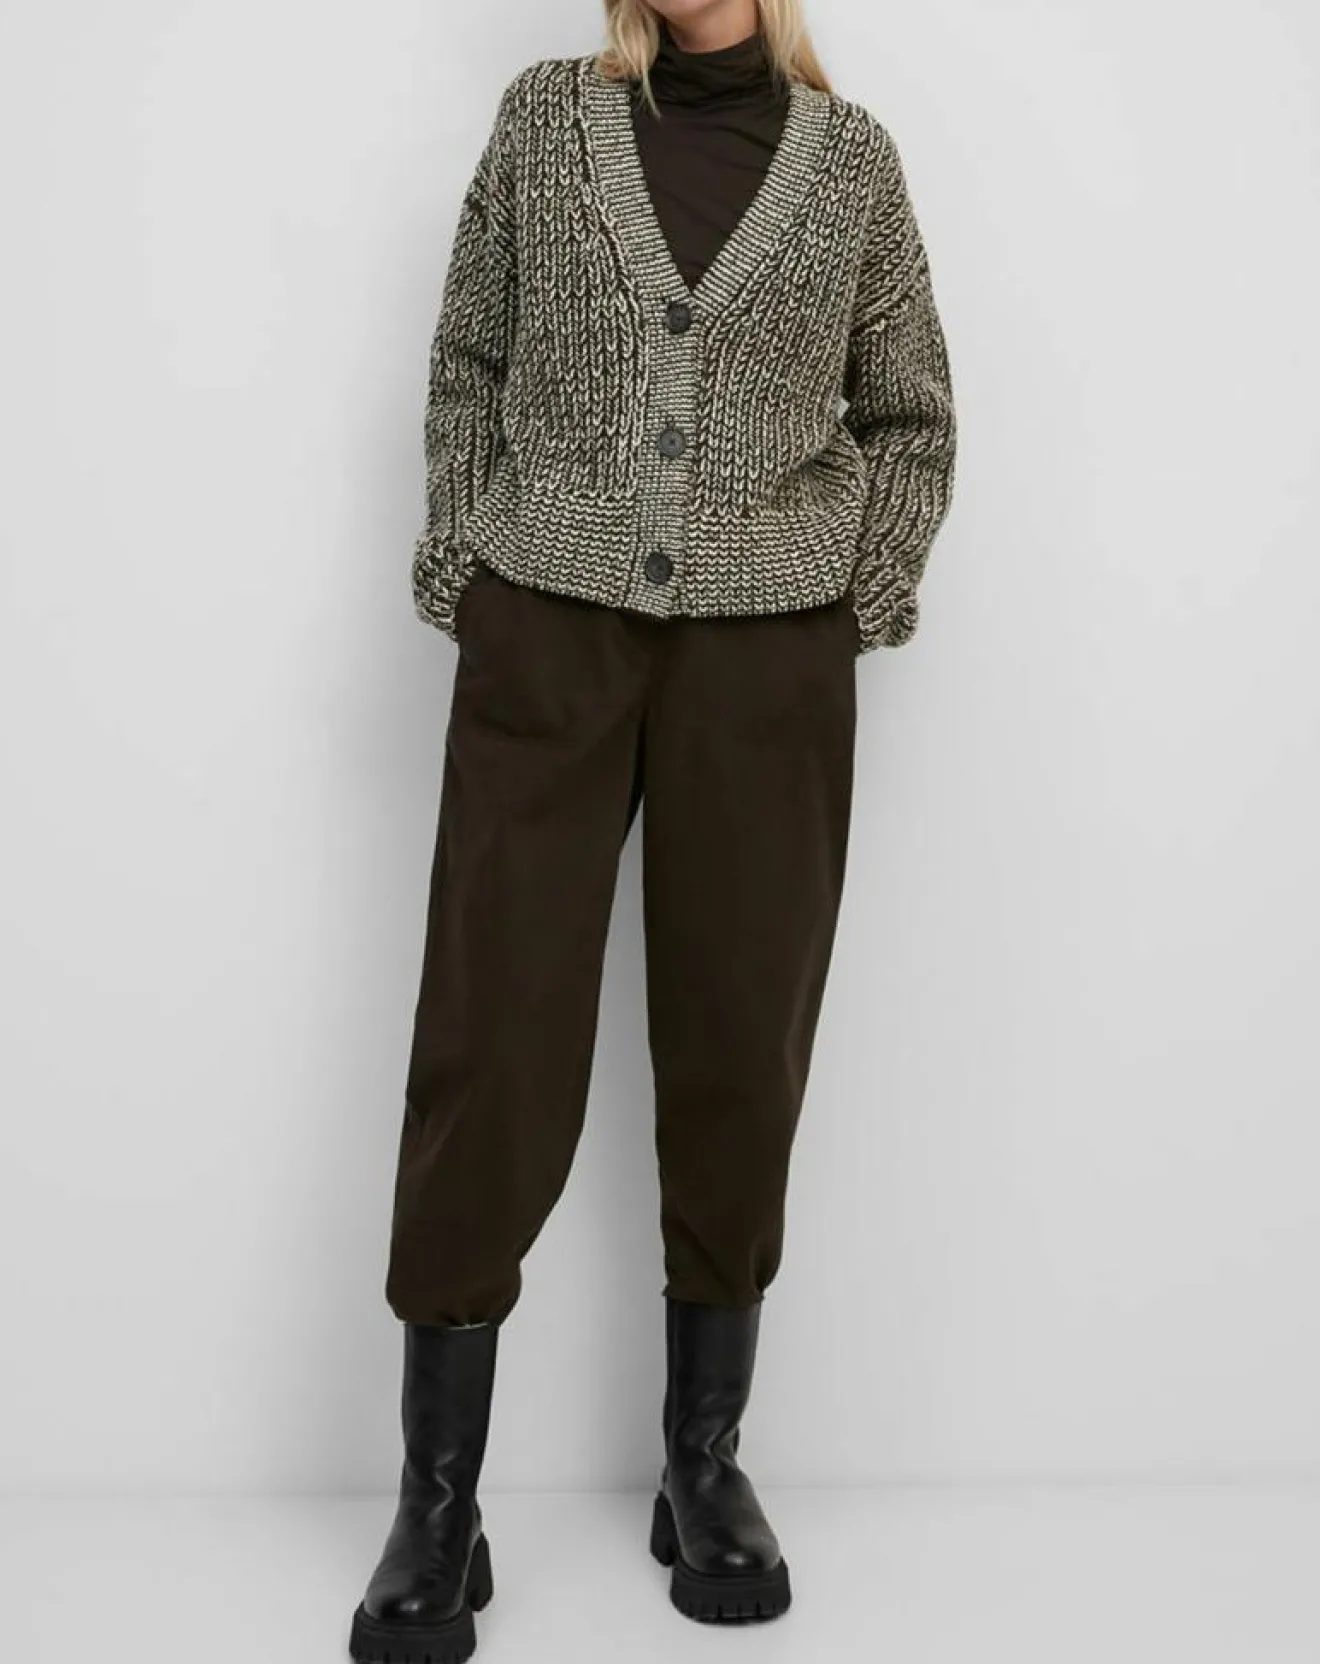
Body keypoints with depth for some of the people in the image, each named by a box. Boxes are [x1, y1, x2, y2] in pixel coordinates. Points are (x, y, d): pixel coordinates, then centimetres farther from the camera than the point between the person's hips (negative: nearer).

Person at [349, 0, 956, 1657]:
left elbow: (911, 421, 12)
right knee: (488, 1056, -2)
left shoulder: (850, 155, 8)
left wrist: (857, 615, 2)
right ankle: (437, 1508, 9)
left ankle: (706, 1467, 21)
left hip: (766, 662, 1)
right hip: (544, 637, 0)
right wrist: (459, 577, 2)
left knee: (739, 1057, 5)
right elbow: (467, 364, 11)